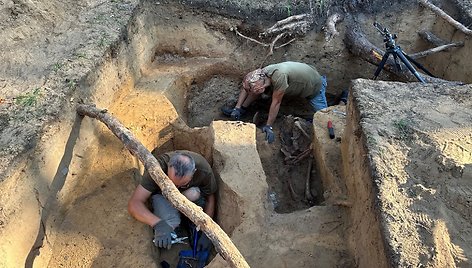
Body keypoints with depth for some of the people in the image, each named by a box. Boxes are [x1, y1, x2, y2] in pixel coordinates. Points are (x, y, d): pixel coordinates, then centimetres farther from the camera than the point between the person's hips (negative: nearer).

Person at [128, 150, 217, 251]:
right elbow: (133, 204, -42)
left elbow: (210, 198, -15)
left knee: (193, 194, -35)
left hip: (190, 191, 2)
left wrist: (206, 233, -21)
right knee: (169, 222, -32)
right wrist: (158, 224, -57)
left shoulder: (204, 169, -34)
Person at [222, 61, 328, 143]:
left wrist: (268, 126, -29)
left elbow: (276, 103, -37)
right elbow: (246, 88, -7)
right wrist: (237, 108, -14)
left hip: (313, 84, -5)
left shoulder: (279, 76, -46)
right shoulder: (262, 73, -24)